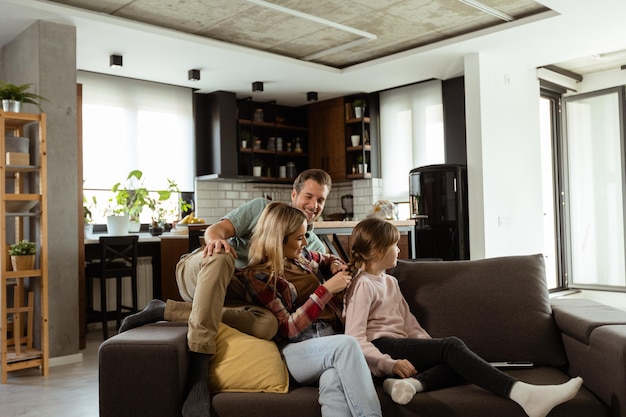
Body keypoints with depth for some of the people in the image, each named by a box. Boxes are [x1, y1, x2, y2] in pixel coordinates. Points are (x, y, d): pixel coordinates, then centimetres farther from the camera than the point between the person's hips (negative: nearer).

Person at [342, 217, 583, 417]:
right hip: (382, 349, -8)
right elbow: (355, 339, -13)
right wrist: (390, 364, -23)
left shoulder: (390, 282, 21)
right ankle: (523, 394, -40)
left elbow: (409, 324, 15)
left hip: (400, 350, 8)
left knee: (457, 363, -15)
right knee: (452, 346, -25)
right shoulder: (363, 285, -5)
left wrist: (433, 350, 0)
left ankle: (410, 383, -39)